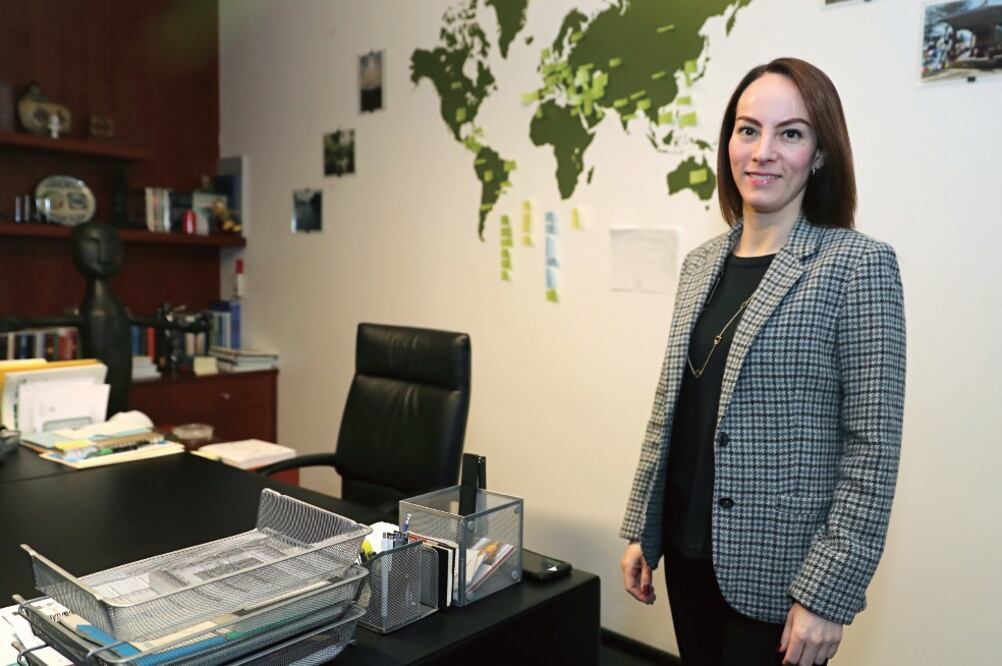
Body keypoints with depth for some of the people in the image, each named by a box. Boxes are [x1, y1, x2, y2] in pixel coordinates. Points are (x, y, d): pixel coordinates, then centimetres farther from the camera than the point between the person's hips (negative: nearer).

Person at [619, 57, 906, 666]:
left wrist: (827, 593, -15)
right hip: (688, 553, 5)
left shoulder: (858, 265, -12)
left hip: (776, 573, -5)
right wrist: (641, 531, 9)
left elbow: (873, 447, -13)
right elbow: (670, 409, 8)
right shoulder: (703, 261, 4)